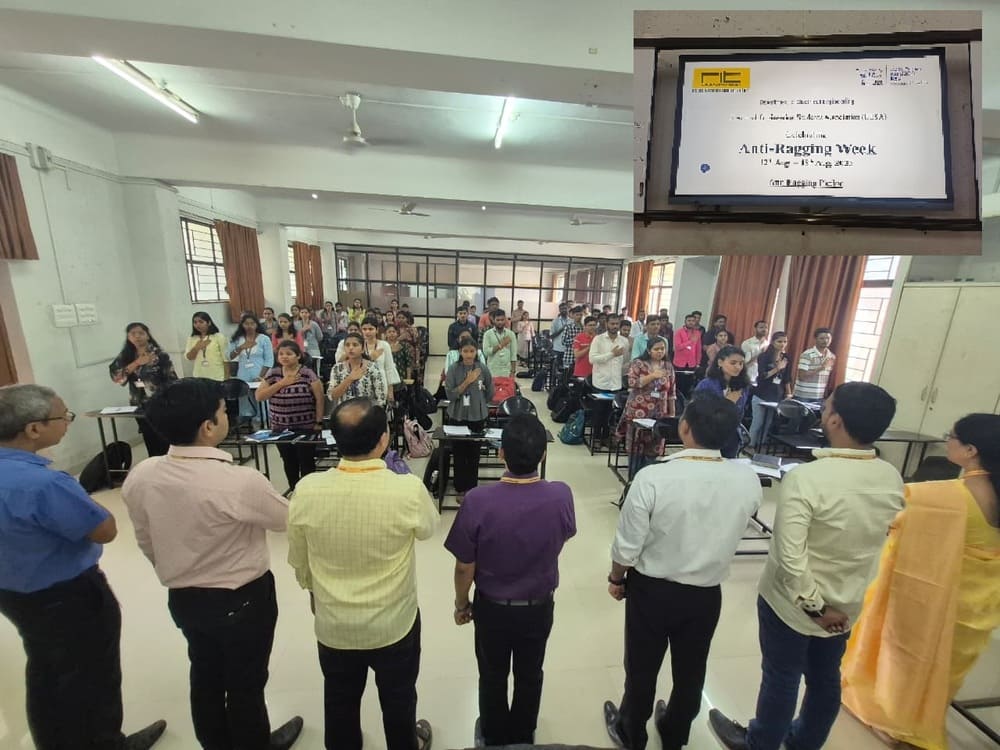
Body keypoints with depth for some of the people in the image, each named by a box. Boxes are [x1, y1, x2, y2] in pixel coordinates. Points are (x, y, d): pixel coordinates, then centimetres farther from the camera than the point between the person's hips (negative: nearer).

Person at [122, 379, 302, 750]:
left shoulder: (139, 477, -14)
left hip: (182, 598, 6)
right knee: (245, 682, 21)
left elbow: (146, 544, 1)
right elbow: (288, 519, -16)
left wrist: (177, 575, 19)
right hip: (242, 600, -5)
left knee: (205, 674, 29)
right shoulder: (241, 482, -34)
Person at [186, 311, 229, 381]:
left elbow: (226, 359, -2)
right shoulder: (191, 339, 9)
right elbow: (189, 357, 6)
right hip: (199, 377, 3)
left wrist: (227, 378, -4)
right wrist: (196, 348, -12)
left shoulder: (219, 337, -2)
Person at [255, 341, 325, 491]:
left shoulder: (308, 374, -10)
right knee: (289, 463, 16)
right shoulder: (272, 373, 3)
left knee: (306, 462, 3)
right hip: (280, 428, 4)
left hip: (305, 428, -4)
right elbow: (259, 396, -4)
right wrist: (282, 383, -14)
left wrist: (319, 422, -8)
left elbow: (319, 399, -8)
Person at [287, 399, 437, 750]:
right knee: (398, 699, 28)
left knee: (340, 702, 30)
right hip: (394, 623, -1)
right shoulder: (409, 490, -30)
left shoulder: (306, 491, -21)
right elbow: (428, 529, -7)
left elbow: (298, 560, -4)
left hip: (332, 624, 2)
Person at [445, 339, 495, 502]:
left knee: (474, 454, 9)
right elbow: (450, 395, -13)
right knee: (459, 454, 7)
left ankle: (472, 488, 26)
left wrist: (477, 403, 8)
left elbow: (490, 394, 6)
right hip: (457, 417, 0)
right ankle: (460, 489, 22)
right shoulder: (453, 369, -7)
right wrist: (467, 381, -19)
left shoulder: (483, 369, -5)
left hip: (477, 417, 1)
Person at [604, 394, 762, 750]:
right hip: (707, 594, 3)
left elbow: (628, 546, -19)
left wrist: (616, 579, 0)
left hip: (651, 590, -3)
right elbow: (730, 529, 1)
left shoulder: (652, 477, -30)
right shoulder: (748, 480, -18)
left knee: (642, 669, 23)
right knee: (690, 671, 28)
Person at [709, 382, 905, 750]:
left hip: (792, 602, -5)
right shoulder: (893, 479, -10)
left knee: (781, 679, 17)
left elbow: (790, 557, -31)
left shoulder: (806, 477, -32)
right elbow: (870, 539, 3)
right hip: (846, 603, 5)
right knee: (825, 677, 26)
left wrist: (814, 607, -14)